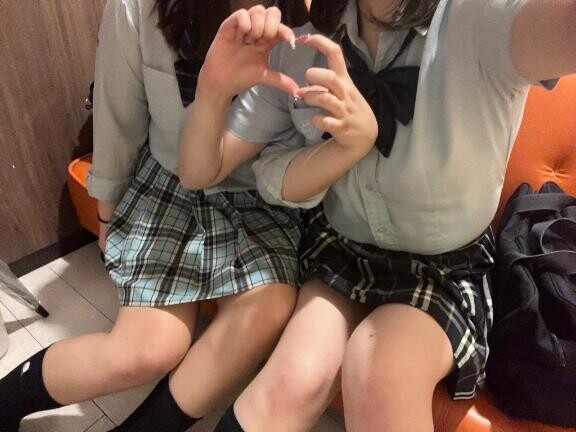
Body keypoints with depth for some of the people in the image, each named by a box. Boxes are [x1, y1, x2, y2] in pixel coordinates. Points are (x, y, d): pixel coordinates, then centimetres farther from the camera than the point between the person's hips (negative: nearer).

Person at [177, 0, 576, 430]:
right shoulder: (299, 51, -7)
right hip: (339, 250, 2)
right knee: (294, 381, -25)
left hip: (446, 267, -1)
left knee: (377, 376, -31)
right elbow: (199, 173, -8)